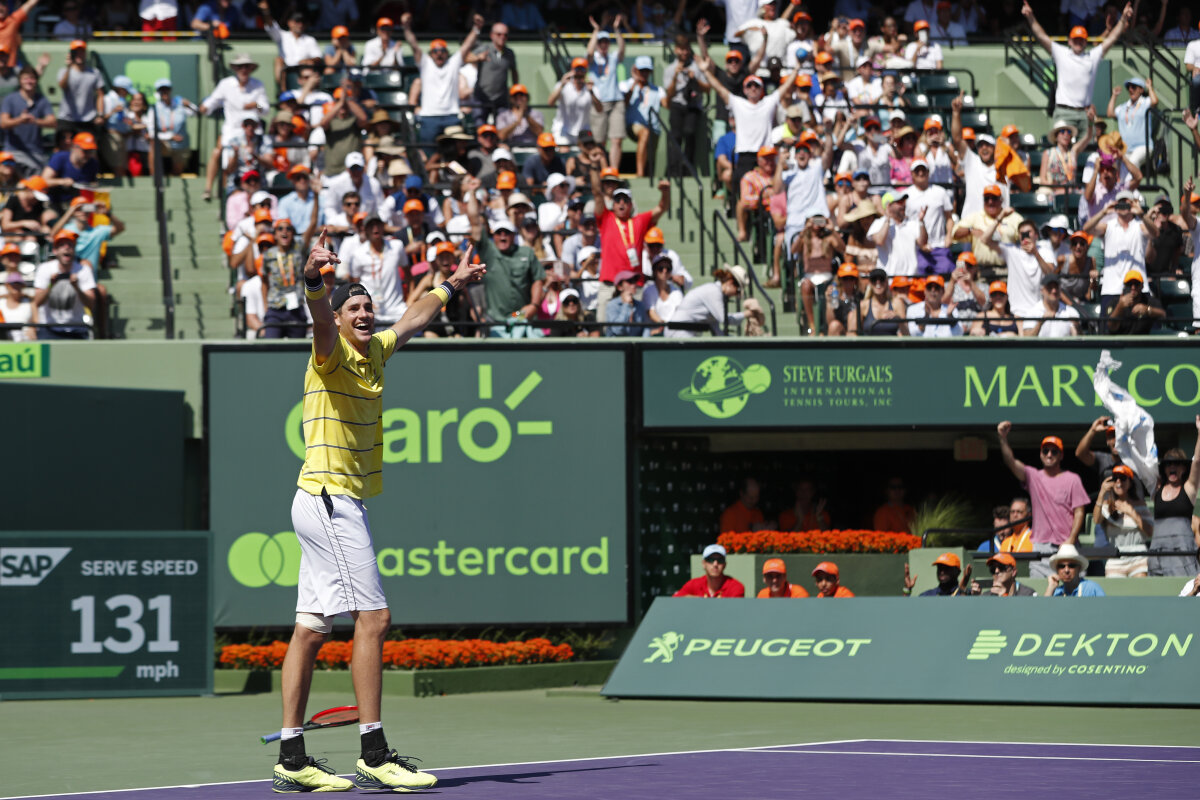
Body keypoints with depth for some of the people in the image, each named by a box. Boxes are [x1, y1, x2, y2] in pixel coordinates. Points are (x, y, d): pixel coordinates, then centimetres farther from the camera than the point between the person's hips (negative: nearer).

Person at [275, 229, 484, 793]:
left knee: (310, 629, 7)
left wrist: (452, 284, 46)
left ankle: (291, 757, 6)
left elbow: (412, 320, 33)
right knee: (373, 619, -13)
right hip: (329, 498, -9)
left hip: (336, 507, 9)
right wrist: (315, 281, -53)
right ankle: (374, 755, -14)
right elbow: (321, 322, -33)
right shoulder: (333, 355, -10)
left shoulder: (374, 353, 14)